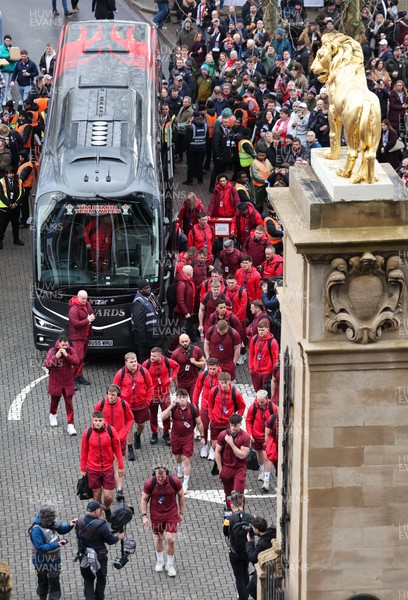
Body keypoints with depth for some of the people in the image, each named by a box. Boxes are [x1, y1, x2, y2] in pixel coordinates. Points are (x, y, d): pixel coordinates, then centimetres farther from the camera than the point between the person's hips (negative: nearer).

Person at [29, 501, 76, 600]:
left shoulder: (53, 522, -10)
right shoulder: (37, 529, -32)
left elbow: (62, 529, 8)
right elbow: (40, 547, -34)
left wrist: (70, 525, -13)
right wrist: (56, 545, -37)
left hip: (54, 560, 5)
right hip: (42, 561, -5)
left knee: (54, 583, 12)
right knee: (43, 582, 18)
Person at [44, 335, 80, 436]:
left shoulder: (71, 350, -5)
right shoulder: (52, 351, -10)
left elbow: (76, 362, -15)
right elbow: (47, 364, -18)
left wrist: (66, 355, -24)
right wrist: (56, 357, -29)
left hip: (68, 382, 0)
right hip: (55, 382, 0)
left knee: (69, 403, -2)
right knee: (55, 400, 18)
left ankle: (70, 425, 0)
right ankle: (53, 415, 48)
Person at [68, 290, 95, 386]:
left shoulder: (87, 304, 5)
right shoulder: (74, 309, -22)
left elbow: (91, 313, 24)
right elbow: (75, 323, -25)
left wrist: (92, 317, 1)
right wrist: (87, 320, -22)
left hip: (85, 334, 9)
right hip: (77, 336, -9)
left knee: (83, 355, 15)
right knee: (79, 356, -11)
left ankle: (78, 375, 24)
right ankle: (77, 376, -5)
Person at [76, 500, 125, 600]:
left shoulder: (79, 522, -9)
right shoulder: (101, 525, -25)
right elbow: (111, 540, -16)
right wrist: (119, 537, 4)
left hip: (84, 557, 4)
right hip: (99, 557, -4)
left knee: (88, 580, 16)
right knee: (101, 580, 19)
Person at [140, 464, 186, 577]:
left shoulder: (175, 482, -17)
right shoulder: (149, 483, -17)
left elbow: (181, 496, 0)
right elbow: (144, 499, -4)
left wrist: (181, 513, 4)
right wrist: (144, 516, -8)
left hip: (171, 513, -1)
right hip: (156, 514, 1)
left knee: (170, 539, -7)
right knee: (158, 538, 14)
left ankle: (170, 565, 14)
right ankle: (159, 561, 39)